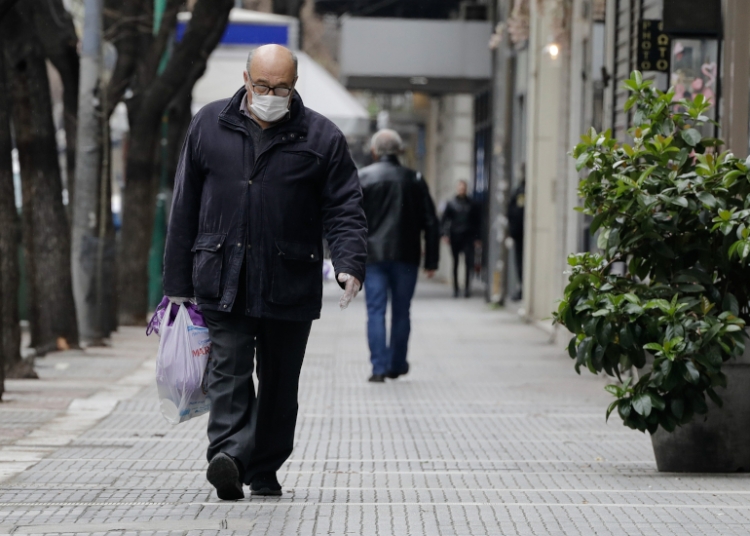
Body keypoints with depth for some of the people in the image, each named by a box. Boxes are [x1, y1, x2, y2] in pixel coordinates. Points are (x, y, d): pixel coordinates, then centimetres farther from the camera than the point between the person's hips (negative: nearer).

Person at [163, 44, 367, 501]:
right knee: (229, 371, -12)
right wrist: (178, 282, 7)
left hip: (289, 286, 0)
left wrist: (351, 263, -17)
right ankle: (229, 455, -25)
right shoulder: (210, 125, 7)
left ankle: (264, 470, 19)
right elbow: (186, 207, 9)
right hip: (222, 282, 0)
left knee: (279, 382, 8)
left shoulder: (322, 137, 3)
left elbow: (345, 210, 2)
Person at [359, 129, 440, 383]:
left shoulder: (362, 178, 0)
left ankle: (379, 366, -9)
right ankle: (397, 364, 19)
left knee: (376, 311, -1)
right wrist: (431, 260, 8)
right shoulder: (414, 180, 5)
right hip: (406, 257, 1)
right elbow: (430, 223, 4)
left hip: (373, 256, -1)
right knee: (401, 312, 12)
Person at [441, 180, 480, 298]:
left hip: (468, 236, 0)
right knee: (455, 263, 5)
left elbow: (476, 222, 11)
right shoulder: (451, 204, 5)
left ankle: (467, 287, -4)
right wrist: (445, 234, -8)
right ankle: (455, 289, 12)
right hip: (455, 236, 0)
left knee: (469, 262, -10)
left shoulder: (471, 204, 8)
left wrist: (476, 237, 5)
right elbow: (444, 220, 4)